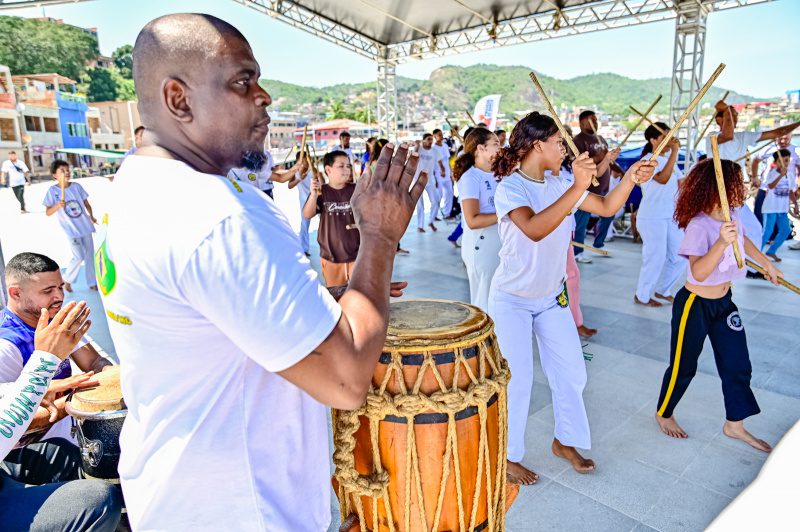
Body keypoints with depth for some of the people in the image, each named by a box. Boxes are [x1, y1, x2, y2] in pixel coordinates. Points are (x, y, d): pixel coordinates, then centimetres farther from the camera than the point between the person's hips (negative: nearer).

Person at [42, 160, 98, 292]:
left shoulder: (77, 186, 0)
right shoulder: (52, 191, -8)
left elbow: (86, 203, 12)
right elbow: (47, 213, -8)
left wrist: (91, 216, 1)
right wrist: (57, 206, -26)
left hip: (85, 226, 4)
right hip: (72, 230, -4)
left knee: (90, 255, 10)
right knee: (79, 257, -9)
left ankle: (92, 282, 22)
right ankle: (67, 280, 16)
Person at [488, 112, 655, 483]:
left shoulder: (558, 184, 0)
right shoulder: (509, 188, -21)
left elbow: (606, 208, 6)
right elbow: (535, 229, -40)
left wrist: (631, 178, -10)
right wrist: (578, 187, -46)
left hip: (552, 298, 7)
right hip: (511, 300, -7)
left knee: (572, 373, 12)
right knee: (517, 381, 0)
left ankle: (565, 441, 36)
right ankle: (509, 457, 23)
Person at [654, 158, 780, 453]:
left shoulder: (734, 215, -3)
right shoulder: (699, 226, -26)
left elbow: (744, 240, 21)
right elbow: (699, 272, -35)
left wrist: (768, 265, 29)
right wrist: (722, 243, -47)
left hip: (724, 302, 8)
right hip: (695, 305, -8)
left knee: (738, 364, 14)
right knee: (684, 365, 8)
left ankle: (735, 424, 32)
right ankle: (663, 414, 32)